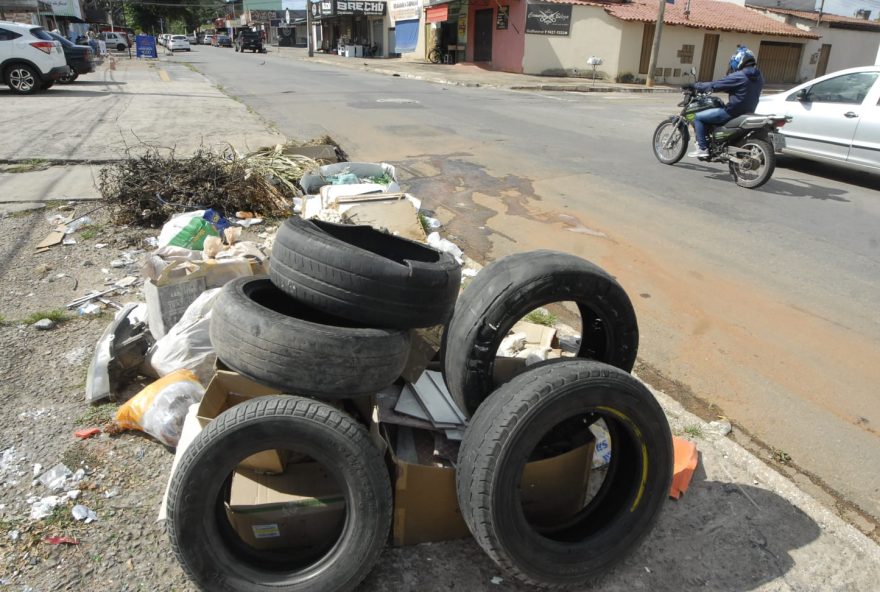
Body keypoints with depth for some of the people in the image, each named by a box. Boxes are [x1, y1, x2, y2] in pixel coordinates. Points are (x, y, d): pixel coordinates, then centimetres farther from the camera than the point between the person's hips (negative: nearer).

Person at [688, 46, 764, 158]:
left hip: (732, 112, -9)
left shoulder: (738, 76, -17)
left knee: (698, 117, -2)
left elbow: (714, 85, -13)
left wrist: (696, 86, 3)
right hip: (748, 111, 9)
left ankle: (702, 148, -8)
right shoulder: (759, 77, 9)